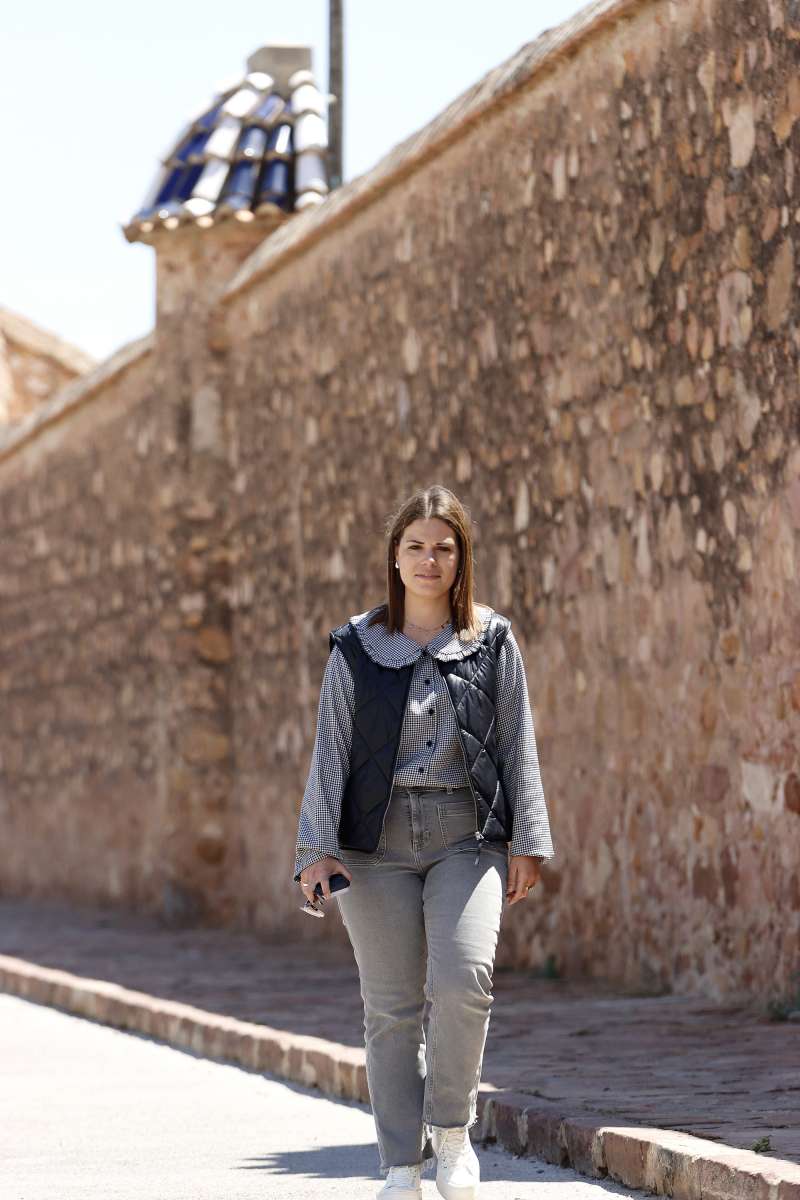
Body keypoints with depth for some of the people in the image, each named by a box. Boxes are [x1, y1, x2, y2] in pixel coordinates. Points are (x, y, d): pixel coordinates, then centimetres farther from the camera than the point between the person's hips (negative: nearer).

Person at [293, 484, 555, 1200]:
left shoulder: (494, 641, 7)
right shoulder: (356, 647, 7)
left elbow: (518, 745, 8)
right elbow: (331, 748, 5)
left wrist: (527, 842, 3)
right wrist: (318, 847, -3)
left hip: (468, 835, -1)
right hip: (377, 839, 1)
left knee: (463, 979, -20)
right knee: (391, 1006, 1)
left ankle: (451, 1126, 2)